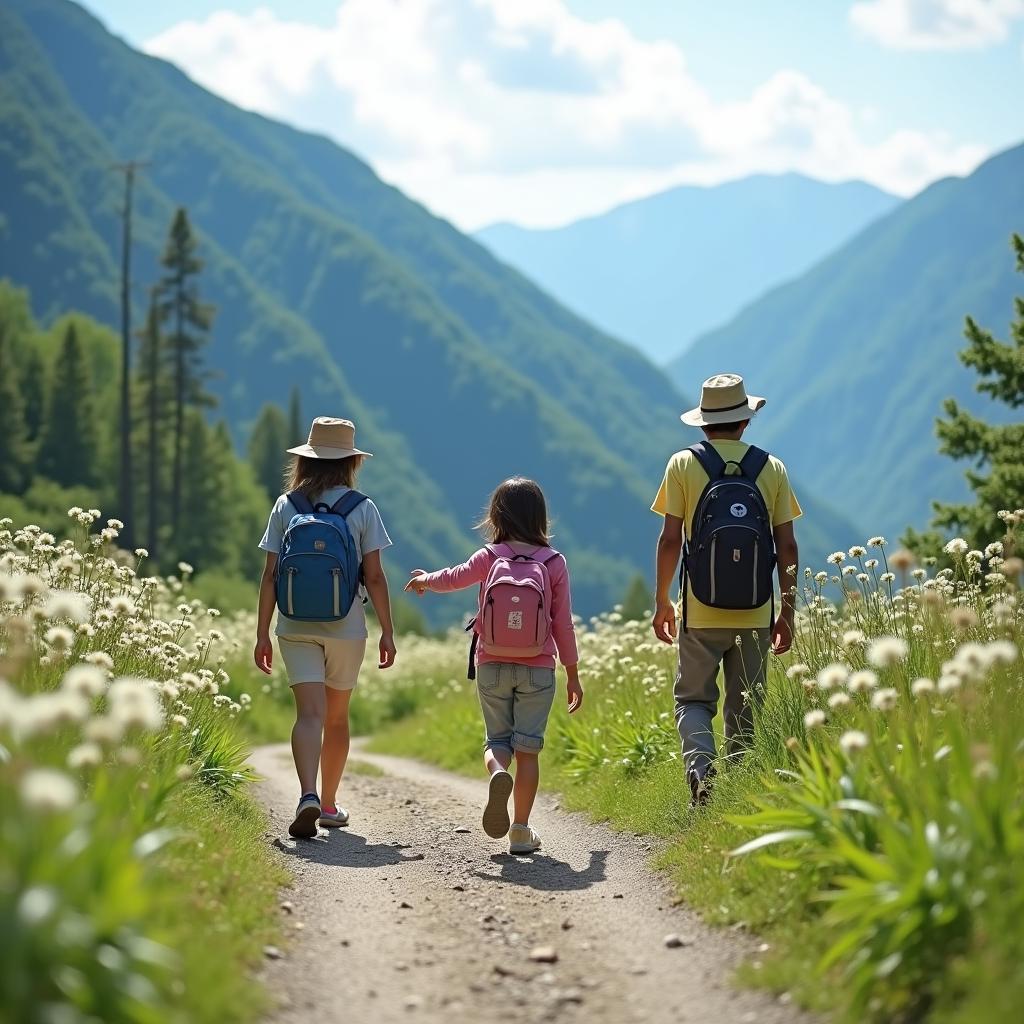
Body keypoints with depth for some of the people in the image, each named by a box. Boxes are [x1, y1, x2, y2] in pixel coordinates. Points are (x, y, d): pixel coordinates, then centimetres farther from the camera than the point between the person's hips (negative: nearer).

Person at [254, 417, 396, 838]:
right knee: (337, 717, 15)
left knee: (309, 713, -6)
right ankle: (329, 804, 26)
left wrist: (262, 634, 4)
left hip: (296, 626, 0)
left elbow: (270, 574, -1)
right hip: (346, 626, 0)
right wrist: (387, 632, 3)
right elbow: (374, 577, -5)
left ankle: (308, 796, -28)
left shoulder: (286, 506, 1)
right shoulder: (362, 509, -3)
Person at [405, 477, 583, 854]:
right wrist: (573, 674, 10)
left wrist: (424, 579, 35)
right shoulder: (554, 562, -1)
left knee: (497, 739, 11)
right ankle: (521, 830, -1)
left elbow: (453, 578, 12)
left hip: (492, 665, 0)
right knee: (527, 748, 3)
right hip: (538, 668, 0)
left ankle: (498, 773, -24)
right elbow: (563, 625, 2)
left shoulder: (490, 557, -2)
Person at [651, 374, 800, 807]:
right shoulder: (772, 469, 3)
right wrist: (787, 612, 10)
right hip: (755, 612, 1)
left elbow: (670, 539, -4)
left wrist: (662, 601, 6)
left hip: (701, 611, -1)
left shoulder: (683, 464, -2)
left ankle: (700, 765, -17)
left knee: (693, 698, 9)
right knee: (745, 708, 10)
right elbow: (787, 547, 2)